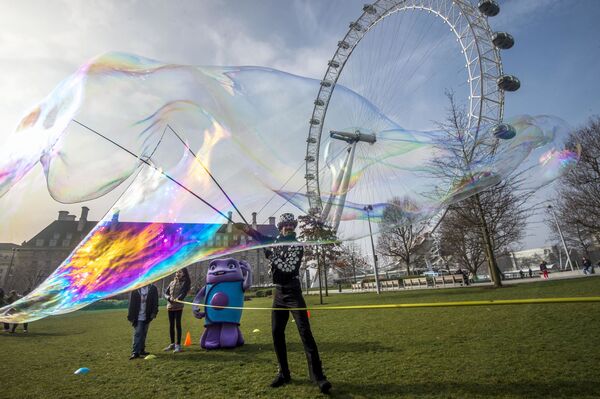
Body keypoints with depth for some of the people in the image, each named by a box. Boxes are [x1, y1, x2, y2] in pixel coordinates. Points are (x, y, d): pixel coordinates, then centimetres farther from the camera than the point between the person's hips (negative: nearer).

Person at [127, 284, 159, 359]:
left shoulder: (153, 289, -1)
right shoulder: (135, 289, -3)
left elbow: (155, 302, 0)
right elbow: (131, 303, -1)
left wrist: (154, 312, -8)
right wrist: (131, 316, -4)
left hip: (147, 316, 2)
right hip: (137, 317, -2)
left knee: (143, 334, 11)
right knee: (137, 334, -5)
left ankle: (141, 350, 22)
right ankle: (135, 352, 1)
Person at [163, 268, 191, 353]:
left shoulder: (185, 283, 0)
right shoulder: (172, 282, 14)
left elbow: (184, 293, -13)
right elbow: (166, 293, 9)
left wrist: (178, 299, -33)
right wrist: (169, 298, -12)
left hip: (178, 306, -5)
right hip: (170, 306, 5)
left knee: (178, 324, -3)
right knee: (171, 325, 12)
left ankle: (178, 345, 4)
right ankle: (172, 344, 24)